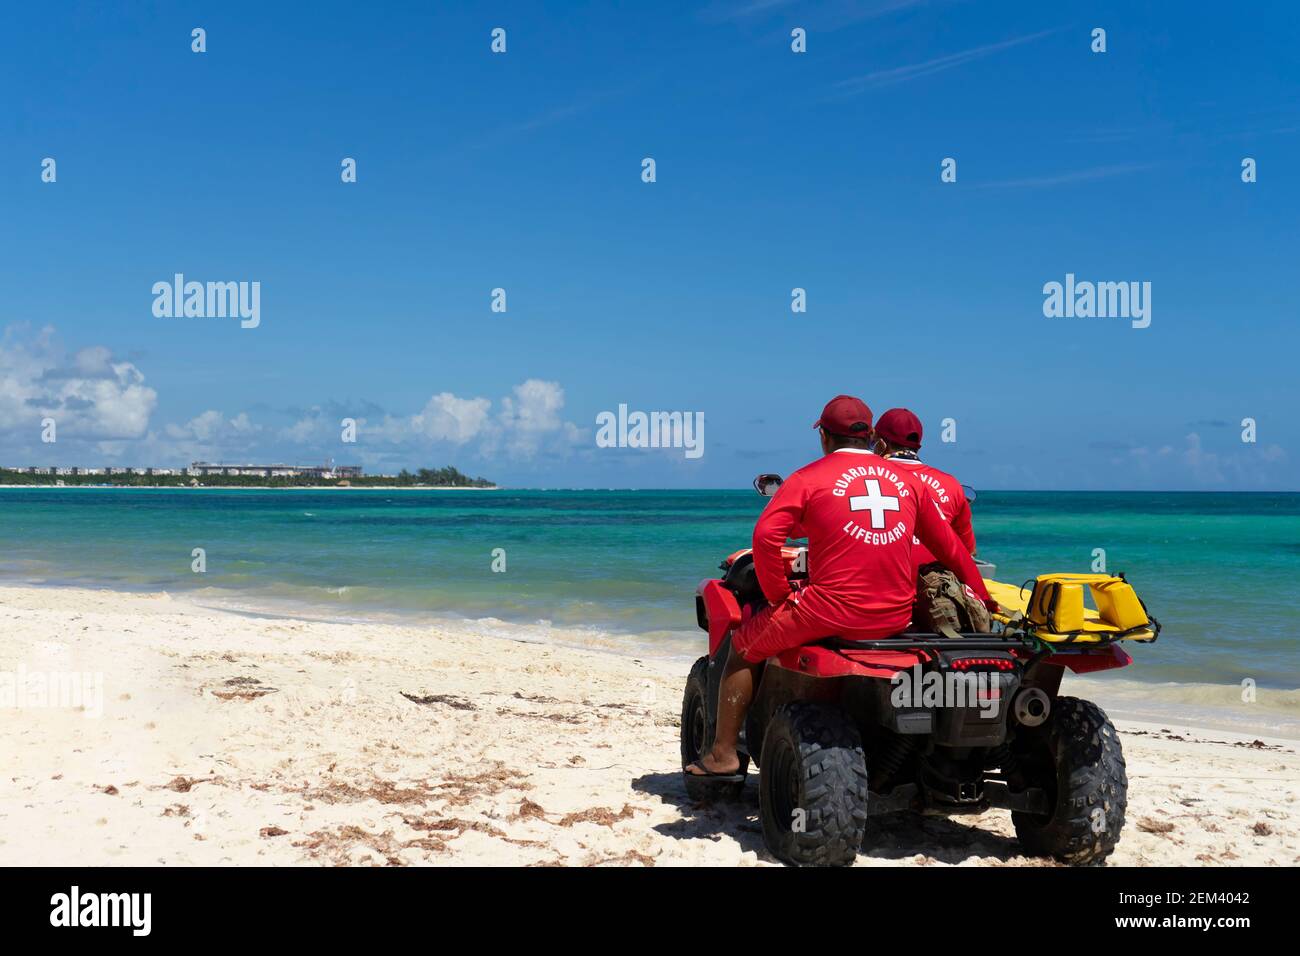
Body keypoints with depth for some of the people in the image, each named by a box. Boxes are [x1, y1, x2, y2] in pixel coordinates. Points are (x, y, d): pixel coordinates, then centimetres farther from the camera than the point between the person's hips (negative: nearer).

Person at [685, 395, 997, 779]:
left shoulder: (809, 477, 0)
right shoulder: (908, 481, 13)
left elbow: (766, 535, -12)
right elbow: (949, 547, 17)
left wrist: (778, 596, 0)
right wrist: (984, 601, 27)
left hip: (831, 613, -5)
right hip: (897, 618, 5)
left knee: (743, 647, 16)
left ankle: (723, 754, 15)